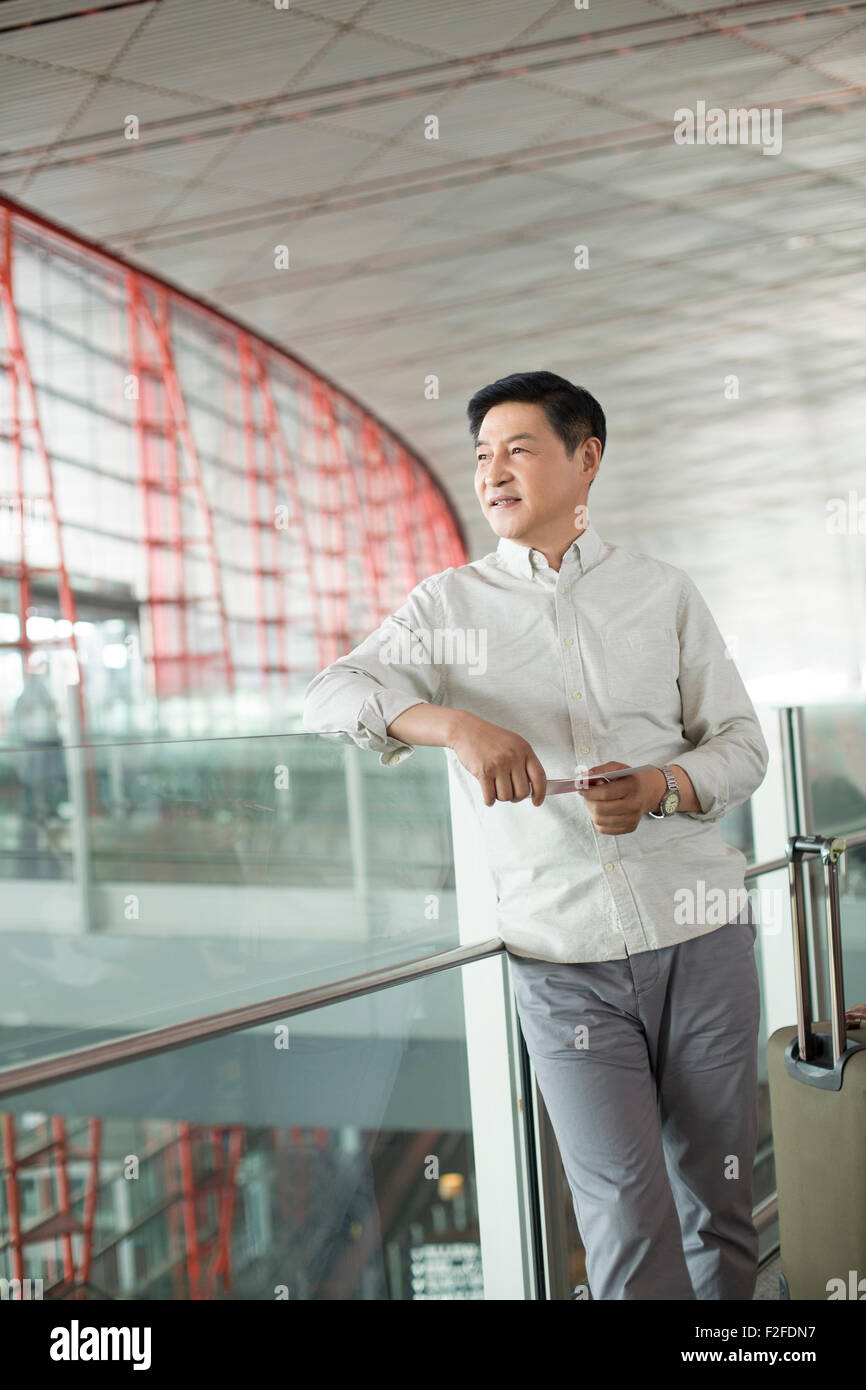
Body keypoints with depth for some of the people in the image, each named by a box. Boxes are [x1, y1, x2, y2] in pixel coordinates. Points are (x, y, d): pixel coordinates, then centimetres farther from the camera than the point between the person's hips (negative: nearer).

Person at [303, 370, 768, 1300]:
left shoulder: (662, 592, 10)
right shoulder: (451, 605, 8)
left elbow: (740, 743, 10)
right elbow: (330, 697, -6)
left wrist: (662, 787, -13)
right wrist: (454, 723, -25)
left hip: (699, 937, 1)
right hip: (564, 960, -1)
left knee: (718, 1205, 10)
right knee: (629, 1226, -6)